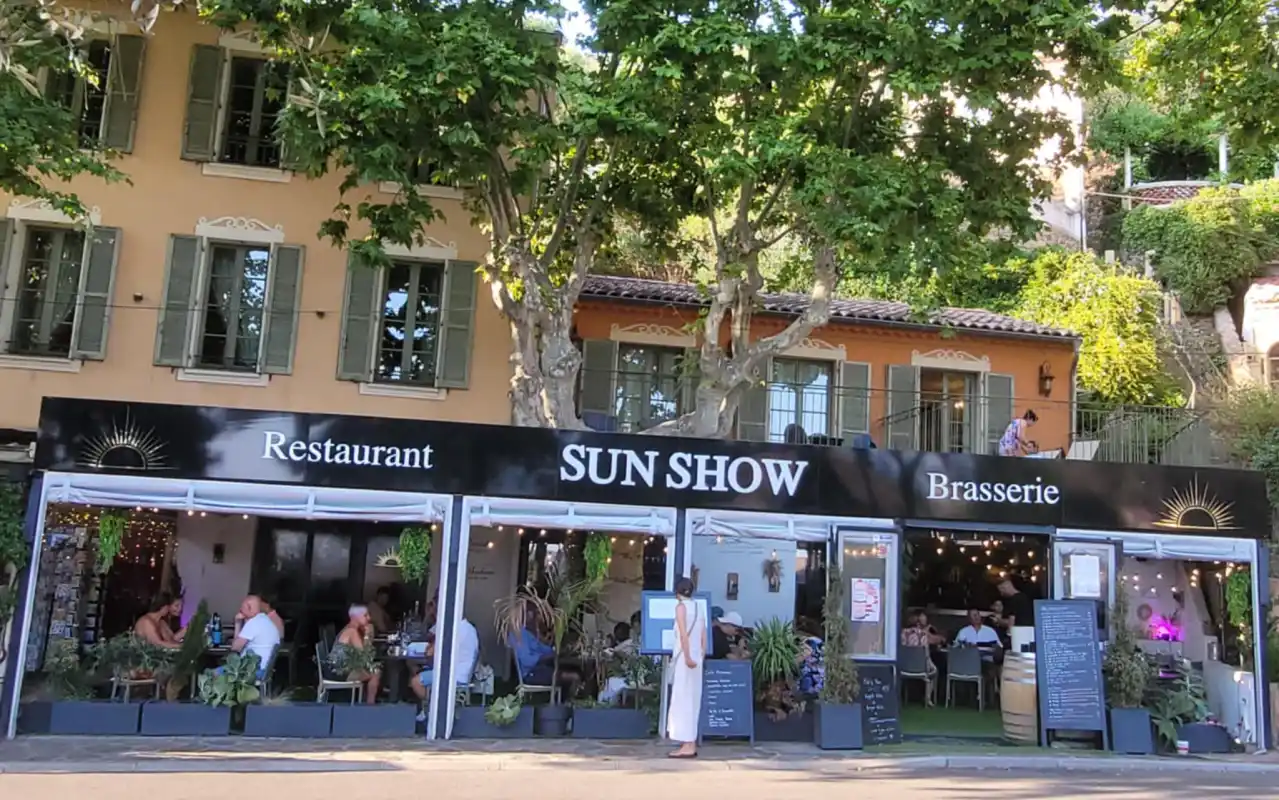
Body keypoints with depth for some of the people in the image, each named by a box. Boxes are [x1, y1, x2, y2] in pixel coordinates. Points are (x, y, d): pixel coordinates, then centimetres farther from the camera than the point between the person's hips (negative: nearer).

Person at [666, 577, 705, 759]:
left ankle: (688, 746, -6)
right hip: (696, 658, 7)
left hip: (685, 657, -7)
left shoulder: (681, 606, -6)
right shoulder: (698, 608, 15)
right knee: (692, 700, 11)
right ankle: (690, 744, 14)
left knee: (683, 699, -5)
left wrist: (687, 657, -23)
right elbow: (703, 638, 13)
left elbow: (684, 633, -18)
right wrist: (701, 657, 15)